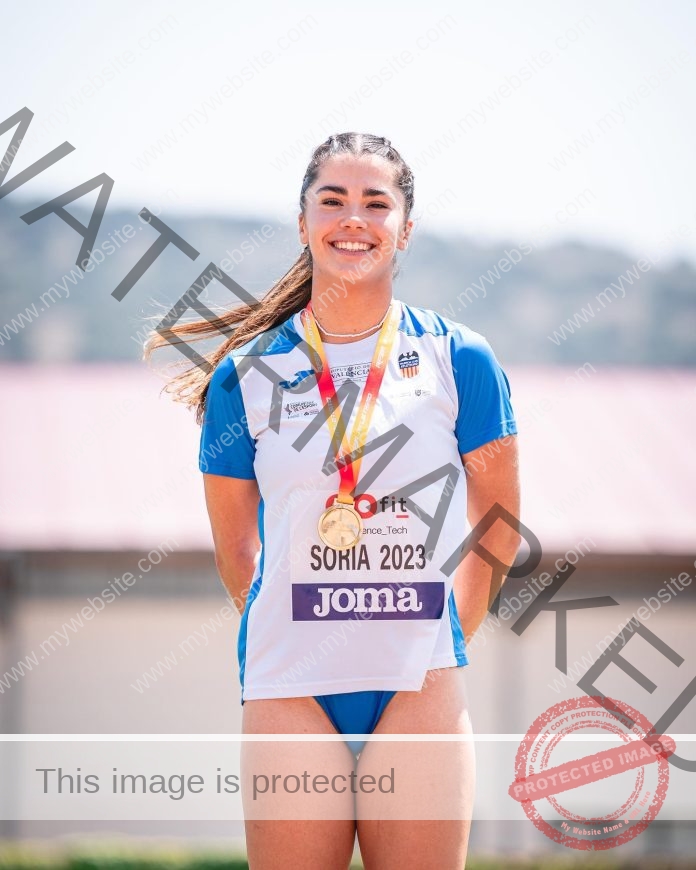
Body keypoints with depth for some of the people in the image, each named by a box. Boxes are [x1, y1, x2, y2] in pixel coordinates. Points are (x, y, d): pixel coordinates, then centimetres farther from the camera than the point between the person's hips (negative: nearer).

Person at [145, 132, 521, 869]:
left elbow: (498, 528, 12)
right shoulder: (246, 374, 3)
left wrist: (445, 637, 10)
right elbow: (234, 548, 12)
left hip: (419, 685, 0)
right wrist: (295, 634, 10)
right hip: (289, 686, 0)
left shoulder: (459, 360, 3)